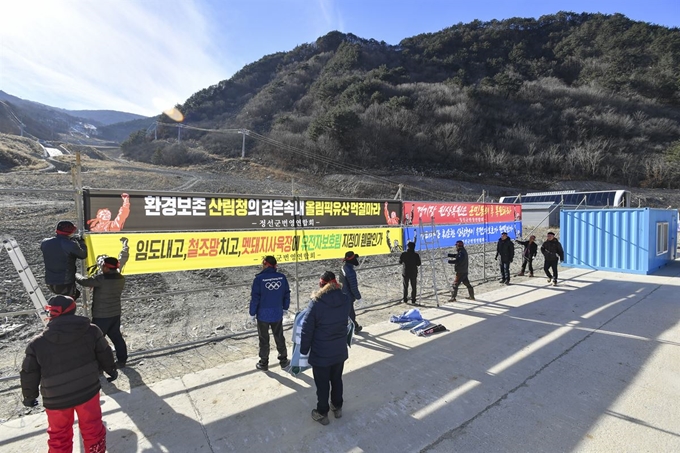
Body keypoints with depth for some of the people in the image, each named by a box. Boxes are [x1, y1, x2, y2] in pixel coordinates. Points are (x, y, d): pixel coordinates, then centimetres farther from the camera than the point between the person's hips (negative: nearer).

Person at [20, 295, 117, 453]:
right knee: (92, 429, 20)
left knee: (59, 436, 23)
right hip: (88, 391, 0)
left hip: (56, 399, 0)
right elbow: (104, 354, 0)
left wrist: (29, 396, 16)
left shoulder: (37, 344, -12)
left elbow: (29, 374, -3)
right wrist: (111, 370, 19)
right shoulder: (91, 331, -11)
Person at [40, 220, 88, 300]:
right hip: (66, 285, -6)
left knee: (76, 293, 29)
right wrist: (81, 241, 12)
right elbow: (83, 255, -3)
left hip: (50, 284, 6)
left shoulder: (45, 243, -3)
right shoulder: (71, 245, -19)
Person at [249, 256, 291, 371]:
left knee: (264, 339, 13)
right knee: (279, 337, 19)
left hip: (263, 315, -3)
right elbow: (287, 294, 1)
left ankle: (264, 363, 24)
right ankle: (283, 360, 30)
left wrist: (252, 313, -2)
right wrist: (285, 308, 15)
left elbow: (255, 298, -14)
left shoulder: (259, 278, -17)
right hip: (277, 314, 3)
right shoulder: (282, 277, -7)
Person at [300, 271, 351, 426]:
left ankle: (322, 413, 34)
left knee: (322, 384, 15)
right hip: (340, 351, 4)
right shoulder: (345, 300, -9)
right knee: (337, 380, 25)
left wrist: (304, 350, -2)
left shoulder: (316, 303, -22)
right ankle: (338, 407, 43)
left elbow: (307, 330, -15)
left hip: (321, 353, -4)